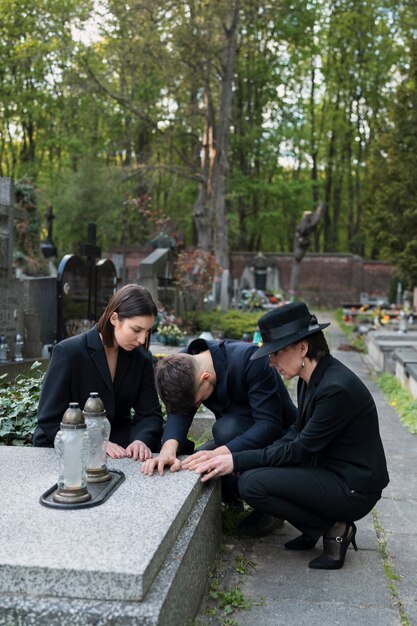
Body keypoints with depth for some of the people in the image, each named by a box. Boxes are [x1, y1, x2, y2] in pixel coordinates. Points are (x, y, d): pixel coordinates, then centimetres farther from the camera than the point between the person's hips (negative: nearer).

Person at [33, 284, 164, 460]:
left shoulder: (142, 358, -1)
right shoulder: (68, 352, -15)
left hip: (118, 443, 4)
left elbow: (151, 414, -1)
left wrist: (142, 440, -24)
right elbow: (49, 421, -15)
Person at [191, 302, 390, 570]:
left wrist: (237, 460, -21)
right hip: (330, 472, 9)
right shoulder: (311, 379, 2)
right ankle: (315, 527, 10)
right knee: (251, 469, 5)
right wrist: (236, 458, -7)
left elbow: (300, 450, -21)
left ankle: (334, 529, -3)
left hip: (353, 488, -9)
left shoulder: (337, 388, -26)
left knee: (252, 483, -19)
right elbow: (296, 434, 7)